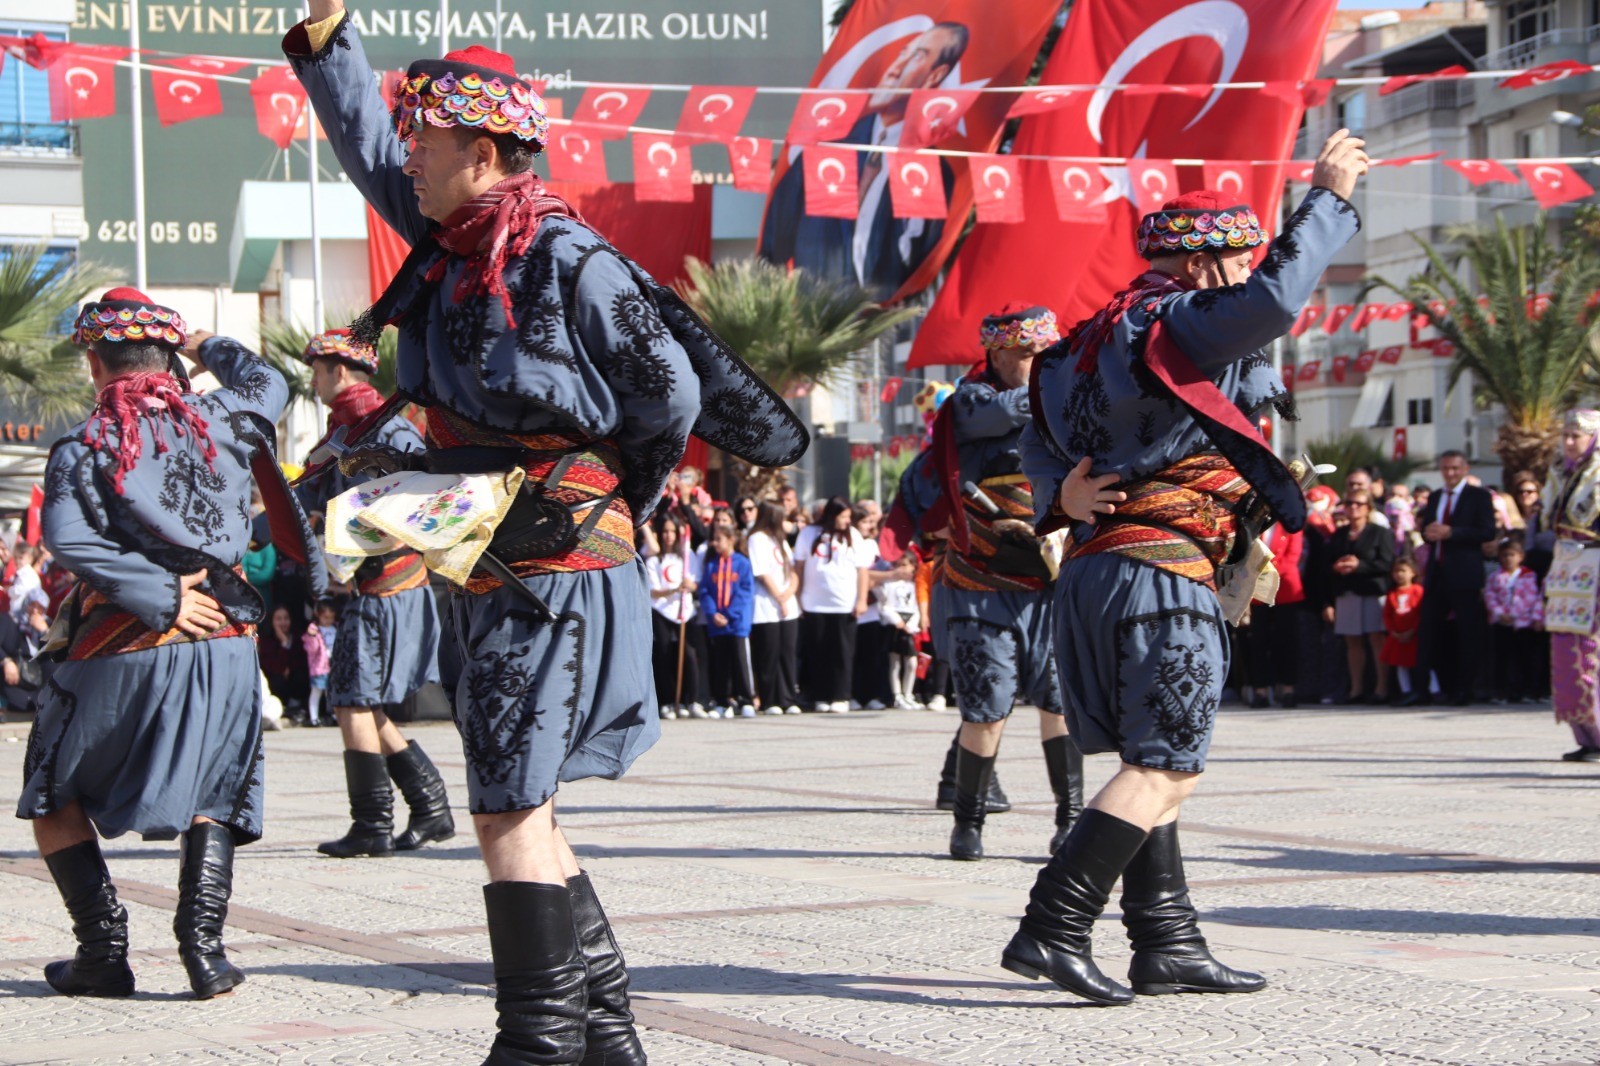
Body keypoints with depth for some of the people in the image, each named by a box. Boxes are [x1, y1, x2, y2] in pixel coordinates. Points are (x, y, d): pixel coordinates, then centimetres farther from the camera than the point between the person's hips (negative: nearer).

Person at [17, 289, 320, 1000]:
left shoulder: (82, 448, -5)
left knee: (55, 795, 17)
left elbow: (68, 538, -21)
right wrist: (208, 347, 44)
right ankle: (204, 945, 5)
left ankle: (103, 950, 12)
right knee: (210, 796, 19)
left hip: (124, 654, -3)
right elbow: (267, 383, 27)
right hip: (227, 645, 3)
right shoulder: (220, 420, 4)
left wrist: (163, 596, -16)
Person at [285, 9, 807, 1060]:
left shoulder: (570, 262, -14)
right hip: (490, 572, 9)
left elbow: (671, 393, -5)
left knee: (510, 810, -11)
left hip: (560, 571, -9)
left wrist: (617, 504, 8)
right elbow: (364, 144, 22)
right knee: (520, 809, 12)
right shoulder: (449, 244, 8)